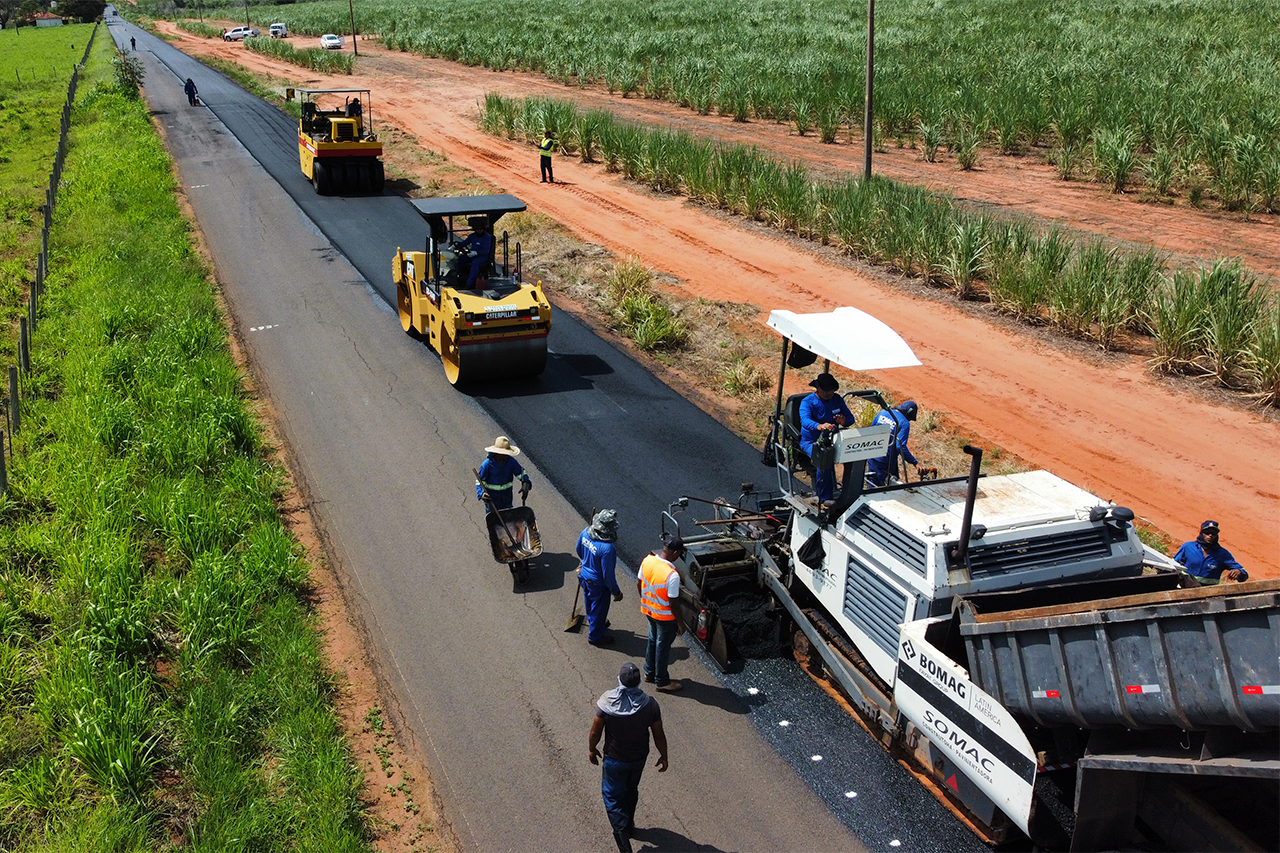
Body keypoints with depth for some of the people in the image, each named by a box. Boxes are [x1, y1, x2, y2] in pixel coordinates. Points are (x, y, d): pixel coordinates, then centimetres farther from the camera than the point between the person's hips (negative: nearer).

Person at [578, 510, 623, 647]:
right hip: (598, 584, -7)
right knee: (599, 609, 19)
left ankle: (592, 622, 59)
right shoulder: (607, 548, -38)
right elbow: (608, 575, -28)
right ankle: (595, 636, 41)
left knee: (589, 602, 31)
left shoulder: (586, 532, -18)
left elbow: (579, 550, 3)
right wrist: (616, 592, -12)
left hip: (584, 576, 7)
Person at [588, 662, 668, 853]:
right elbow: (659, 735, -10)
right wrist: (663, 756, 7)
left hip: (615, 760, -3)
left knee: (612, 796, 15)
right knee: (631, 790, 28)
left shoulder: (607, 702, -26)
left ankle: (622, 832, 4)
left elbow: (595, 732, -13)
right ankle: (628, 823, 48)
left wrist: (592, 749, 6)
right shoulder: (649, 703, -21)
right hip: (639, 758, 3)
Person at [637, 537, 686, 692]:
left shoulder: (647, 560, -13)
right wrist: (680, 623, -9)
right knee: (663, 646, 13)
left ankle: (649, 672, 44)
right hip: (665, 616, -7)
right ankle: (661, 681, 31)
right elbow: (673, 603, -24)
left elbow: (639, 585, 2)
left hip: (647, 609, 7)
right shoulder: (672, 575, -33)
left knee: (652, 639, 27)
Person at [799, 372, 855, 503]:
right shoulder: (807, 402, -10)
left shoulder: (837, 399, 8)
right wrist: (819, 426, -53)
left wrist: (844, 421, -23)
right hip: (811, 442, -5)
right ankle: (825, 498, -26)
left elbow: (850, 417, 4)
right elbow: (805, 420, -30)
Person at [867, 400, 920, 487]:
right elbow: (901, 447, -21)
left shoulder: (883, 412, 5)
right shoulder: (905, 423, -13)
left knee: (873, 485, 16)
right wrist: (915, 463, -17)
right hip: (885, 461, -6)